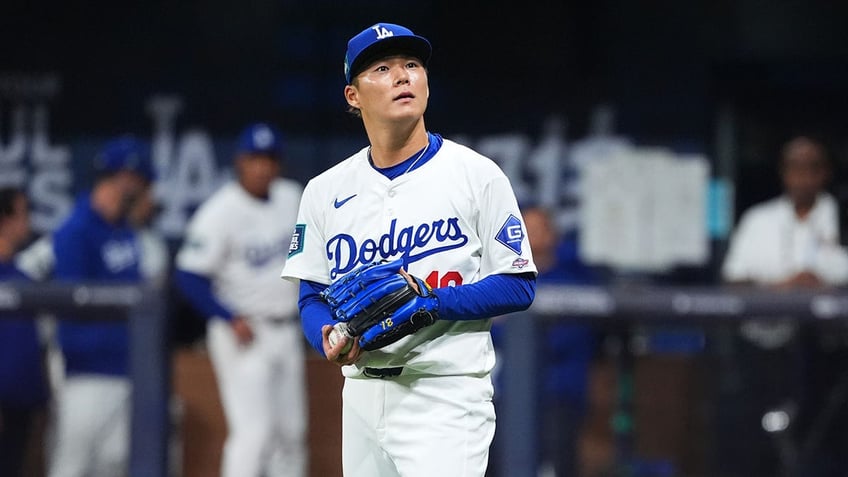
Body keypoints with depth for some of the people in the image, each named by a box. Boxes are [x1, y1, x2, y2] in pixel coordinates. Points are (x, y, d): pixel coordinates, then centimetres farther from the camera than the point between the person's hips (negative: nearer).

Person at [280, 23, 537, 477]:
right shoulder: (324, 191, 10)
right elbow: (312, 297, 13)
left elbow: (518, 286, -3)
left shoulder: (476, 175, -1)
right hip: (362, 397, 5)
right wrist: (329, 339, -10)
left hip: (446, 396, -5)